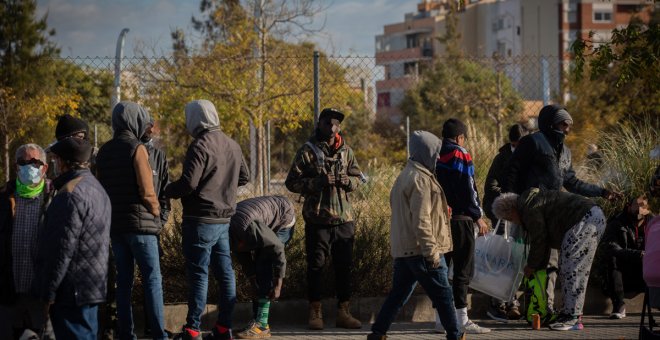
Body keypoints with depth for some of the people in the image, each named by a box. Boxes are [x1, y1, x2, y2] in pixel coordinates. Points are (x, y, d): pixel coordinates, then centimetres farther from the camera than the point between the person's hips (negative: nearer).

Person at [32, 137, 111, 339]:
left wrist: (48, 293, -15)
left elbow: (63, 248, -20)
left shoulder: (71, 194, -17)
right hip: (93, 286, 10)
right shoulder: (97, 189, 16)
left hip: (72, 292, -10)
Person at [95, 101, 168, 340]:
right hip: (140, 222, -6)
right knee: (152, 279, -3)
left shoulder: (104, 151, 9)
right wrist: (156, 213, 1)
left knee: (123, 281, 10)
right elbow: (146, 191, -15)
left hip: (114, 224, 6)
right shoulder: (136, 148, -12)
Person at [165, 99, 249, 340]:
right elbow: (243, 177, 19)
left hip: (201, 220, -8)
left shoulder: (200, 146, -16)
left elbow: (188, 183, -21)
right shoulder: (232, 145, 9)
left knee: (198, 274, -5)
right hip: (224, 220, 8)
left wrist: (168, 191, -3)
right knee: (225, 273, 10)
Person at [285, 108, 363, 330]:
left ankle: (343, 312, 17)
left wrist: (348, 181, -7)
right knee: (316, 266, 2)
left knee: (344, 266, 8)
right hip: (317, 219, -4)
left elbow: (357, 178, 16)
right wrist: (318, 182, -18)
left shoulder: (346, 151, 9)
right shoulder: (308, 151, -3)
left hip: (344, 219, 4)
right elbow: (292, 182, -6)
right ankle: (315, 313, 11)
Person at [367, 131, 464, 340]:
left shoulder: (405, 176, 17)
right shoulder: (421, 179, -15)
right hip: (421, 250, -10)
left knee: (398, 293, 12)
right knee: (442, 293, 1)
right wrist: (432, 250, -20)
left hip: (402, 250, 10)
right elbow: (421, 219, -21)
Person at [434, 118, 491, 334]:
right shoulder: (461, 156, -8)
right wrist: (478, 217, -7)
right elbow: (468, 189, -13)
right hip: (459, 219, -7)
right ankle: (460, 319, -6)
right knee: (463, 269, -3)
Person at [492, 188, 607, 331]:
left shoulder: (529, 208, -10)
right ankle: (569, 313, 15)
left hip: (584, 220, -11)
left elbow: (539, 240, -8)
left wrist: (531, 266, 6)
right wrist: (540, 266, 27)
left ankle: (572, 318, -14)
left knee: (572, 269, -12)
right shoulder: (533, 200, 23)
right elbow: (544, 239, 27)